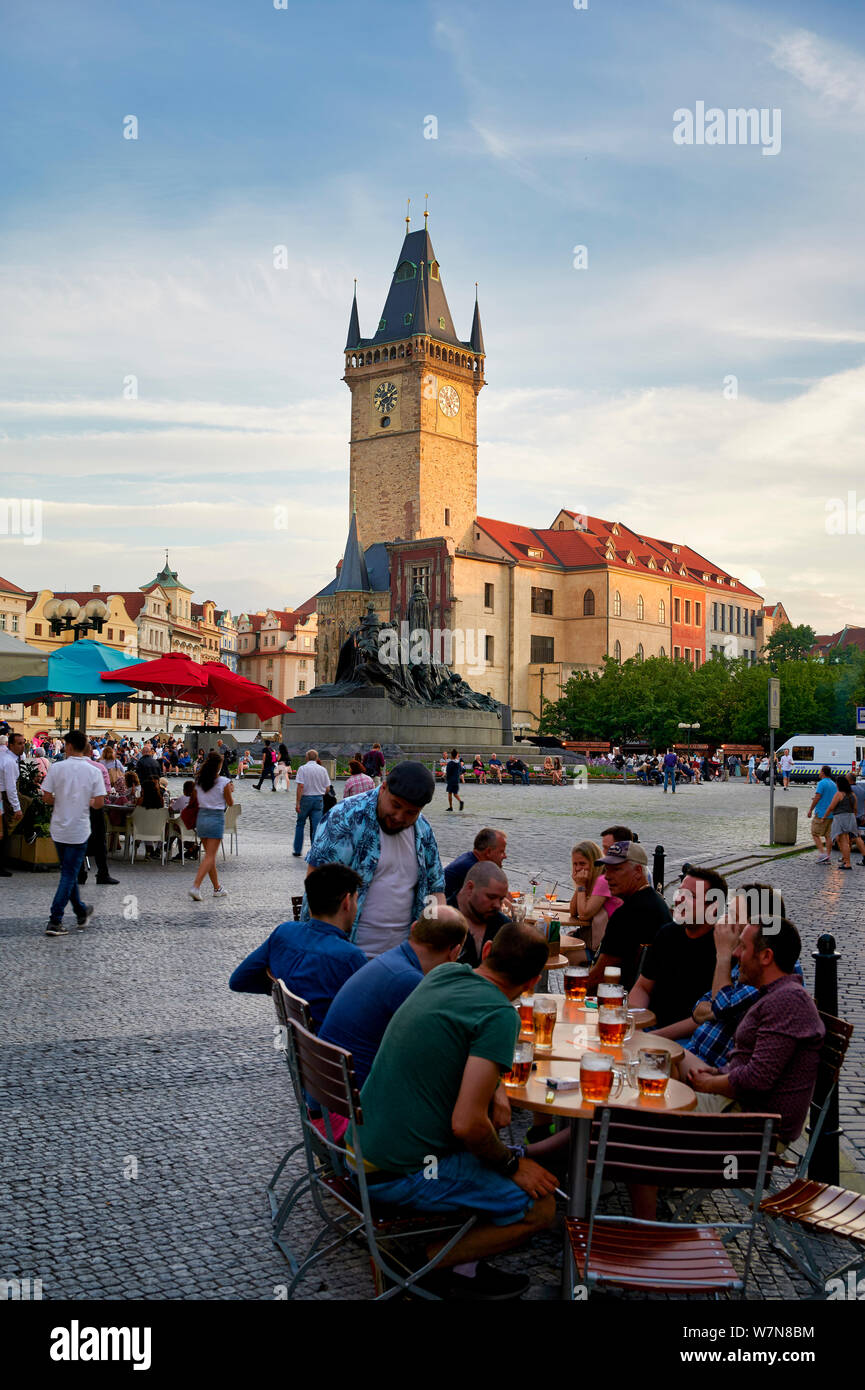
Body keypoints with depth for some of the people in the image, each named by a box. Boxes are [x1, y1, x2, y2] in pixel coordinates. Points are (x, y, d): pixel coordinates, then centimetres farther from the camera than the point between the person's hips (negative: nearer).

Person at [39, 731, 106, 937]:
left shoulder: (56, 767, -7)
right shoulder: (94, 771, -7)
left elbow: (46, 798, -8)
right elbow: (99, 803, -10)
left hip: (59, 828, 2)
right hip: (79, 830, -2)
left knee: (68, 871, 19)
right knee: (69, 875, 2)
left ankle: (81, 912, 32)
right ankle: (55, 922, -4)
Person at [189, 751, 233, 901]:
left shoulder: (199, 780, 2)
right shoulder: (224, 782, -12)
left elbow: (196, 800, 9)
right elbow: (230, 803, -2)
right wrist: (230, 791, 15)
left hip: (201, 817, 6)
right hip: (216, 818, -6)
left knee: (209, 854, 14)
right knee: (210, 856, -3)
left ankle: (217, 888, 23)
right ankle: (196, 887, -16)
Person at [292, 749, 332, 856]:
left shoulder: (302, 768, -7)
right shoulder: (323, 770, 3)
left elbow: (300, 786, -15)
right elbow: (327, 788, 3)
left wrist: (297, 802, -13)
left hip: (305, 798, -2)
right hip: (319, 799, 2)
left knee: (300, 824, 14)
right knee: (316, 827, 3)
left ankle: (297, 850, 18)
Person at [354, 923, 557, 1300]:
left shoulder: (442, 974, 4)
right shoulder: (500, 1016, -19)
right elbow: (467, 1124, -25)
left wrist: (496, 1091, 12)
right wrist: (511, 1164, -7)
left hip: (362, 1143, 8)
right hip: (399, 1176, -8)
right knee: (541, 1208, 0)